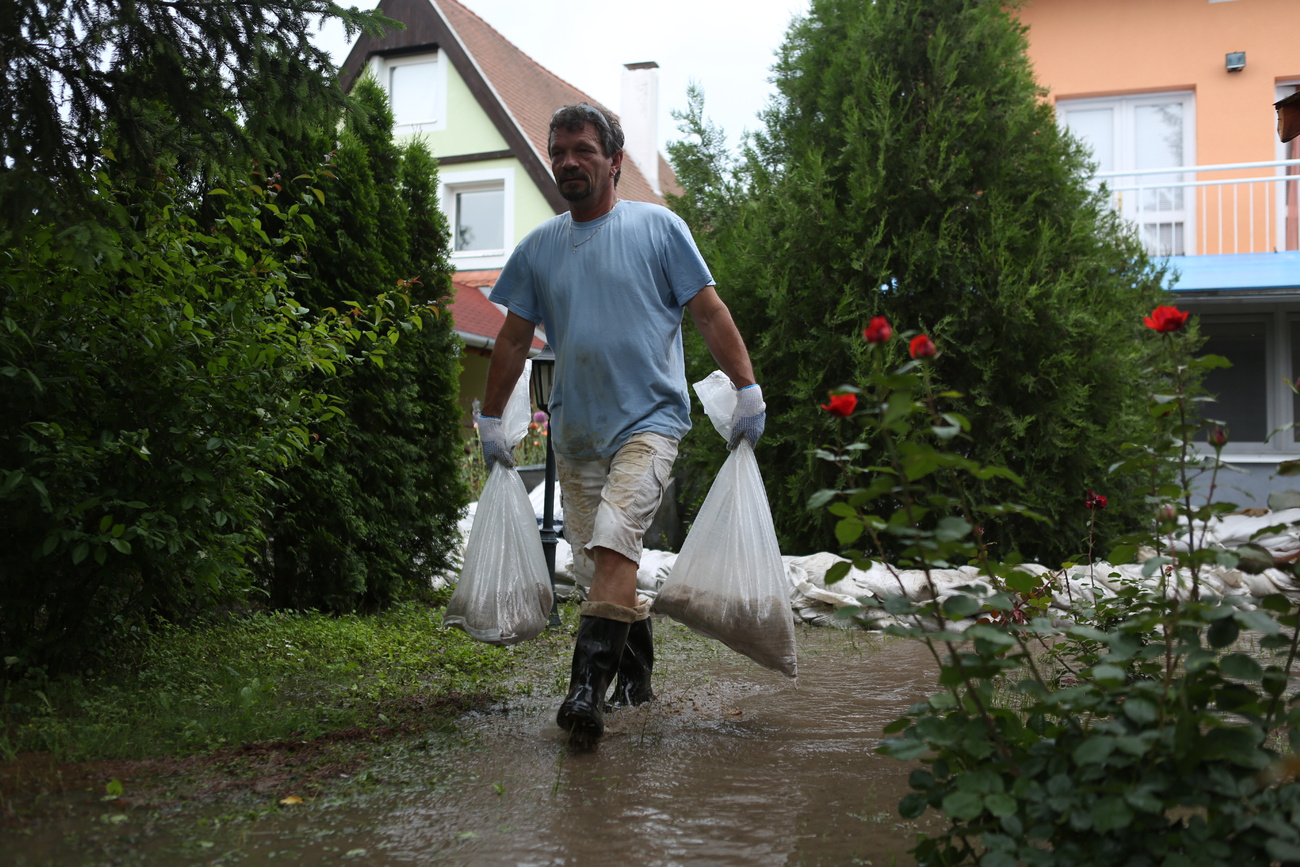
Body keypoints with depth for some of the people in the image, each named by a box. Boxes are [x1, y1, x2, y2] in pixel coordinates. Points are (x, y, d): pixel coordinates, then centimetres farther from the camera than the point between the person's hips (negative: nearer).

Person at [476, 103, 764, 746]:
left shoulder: (658, 227, 1)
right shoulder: (538, 247, 11)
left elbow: (709, 312, 1)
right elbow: (514, 337, 17)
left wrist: (747, 390, -5)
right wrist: (489, 418, 17)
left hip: (648, 418, -4)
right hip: (573, 427, 5)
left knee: (613, 540, -22)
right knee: (593, 554, 8)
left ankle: (588, 684, -20)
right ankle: (637, 665, 27)